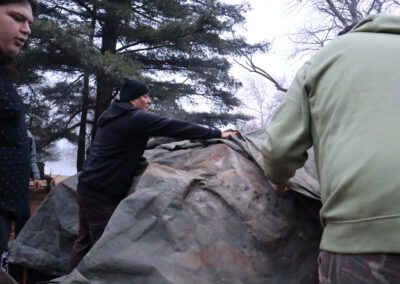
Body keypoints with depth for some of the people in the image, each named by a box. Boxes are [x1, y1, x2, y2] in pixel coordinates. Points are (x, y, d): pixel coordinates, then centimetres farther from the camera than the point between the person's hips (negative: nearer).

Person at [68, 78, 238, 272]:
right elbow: (175, 127, -15)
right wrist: (217, 134, -11)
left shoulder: (114, 117, 16)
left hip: (89, 187, 10)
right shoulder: (136, 118, -13)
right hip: (101, 193, -10)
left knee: (85, 241, 16)